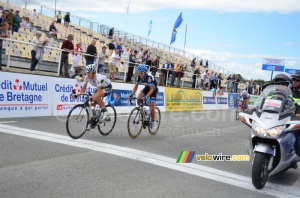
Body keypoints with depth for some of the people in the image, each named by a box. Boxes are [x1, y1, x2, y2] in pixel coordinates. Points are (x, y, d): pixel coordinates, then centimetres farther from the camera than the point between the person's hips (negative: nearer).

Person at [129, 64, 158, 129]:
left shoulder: (149, 77, -34)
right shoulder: (139, 77, -17)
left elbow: (152, 89, -33)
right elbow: (135, 86, -10)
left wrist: (147, 96, -46)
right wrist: (132, 94, -25)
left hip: (153, 89, -6)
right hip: (147, 88, 6)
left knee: (151, 106, -14)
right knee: (139, 99, -17)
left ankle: (153, 121, 4)